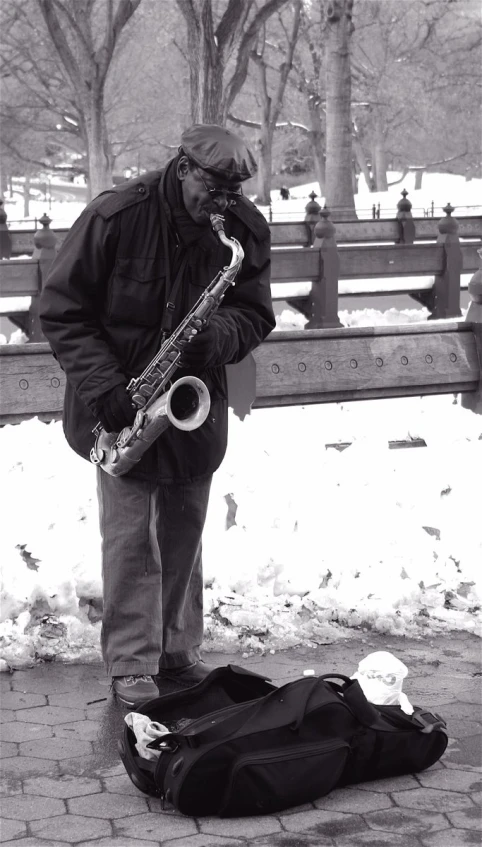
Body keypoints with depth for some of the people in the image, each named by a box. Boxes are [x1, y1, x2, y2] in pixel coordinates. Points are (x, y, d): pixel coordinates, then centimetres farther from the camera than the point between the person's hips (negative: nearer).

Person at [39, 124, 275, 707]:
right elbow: (62, 309, -13)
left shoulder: (246, 229, -6)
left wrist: (221, 336, -23)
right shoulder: (116, 216, -18)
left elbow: (256, 313, 2)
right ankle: (131, 668, 3)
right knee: (130, 535, -5)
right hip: (121, 407, -4)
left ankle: (178, 654, 24)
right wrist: (103, 387, -22)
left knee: (184, 533, 11)